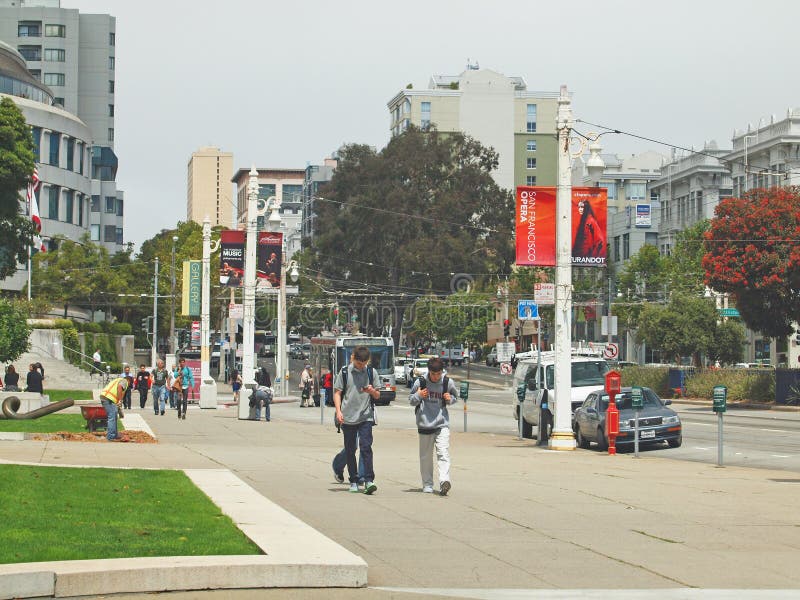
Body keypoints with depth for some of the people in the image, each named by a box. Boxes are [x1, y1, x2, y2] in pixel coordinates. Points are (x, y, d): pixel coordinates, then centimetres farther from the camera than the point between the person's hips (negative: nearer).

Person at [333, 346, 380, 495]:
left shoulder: (371, 372, 6)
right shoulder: (344, 372, 2)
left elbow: (377, 396, 11)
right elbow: (337, 393, 4)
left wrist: (372, 391, -12)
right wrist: (339, 411, -10)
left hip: (366, 417, -1)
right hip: (348, 418, 1)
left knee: (366, 447, -13)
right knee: (350, 450, 5)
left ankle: (369, 480, -16)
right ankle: (353, 481, 14)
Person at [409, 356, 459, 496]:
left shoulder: (448, 382, 0)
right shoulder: (420, 382, -2)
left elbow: (455, 396, 18)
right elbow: (411, 400, 8)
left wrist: (450, 399, -5)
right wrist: (418, 395, -13)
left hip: (442, 424, -1)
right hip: (424, 424, 1)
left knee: (443, 453, -16)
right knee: (426, 457, 8)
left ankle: (444, 481, -27)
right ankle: (427, 485, 18)